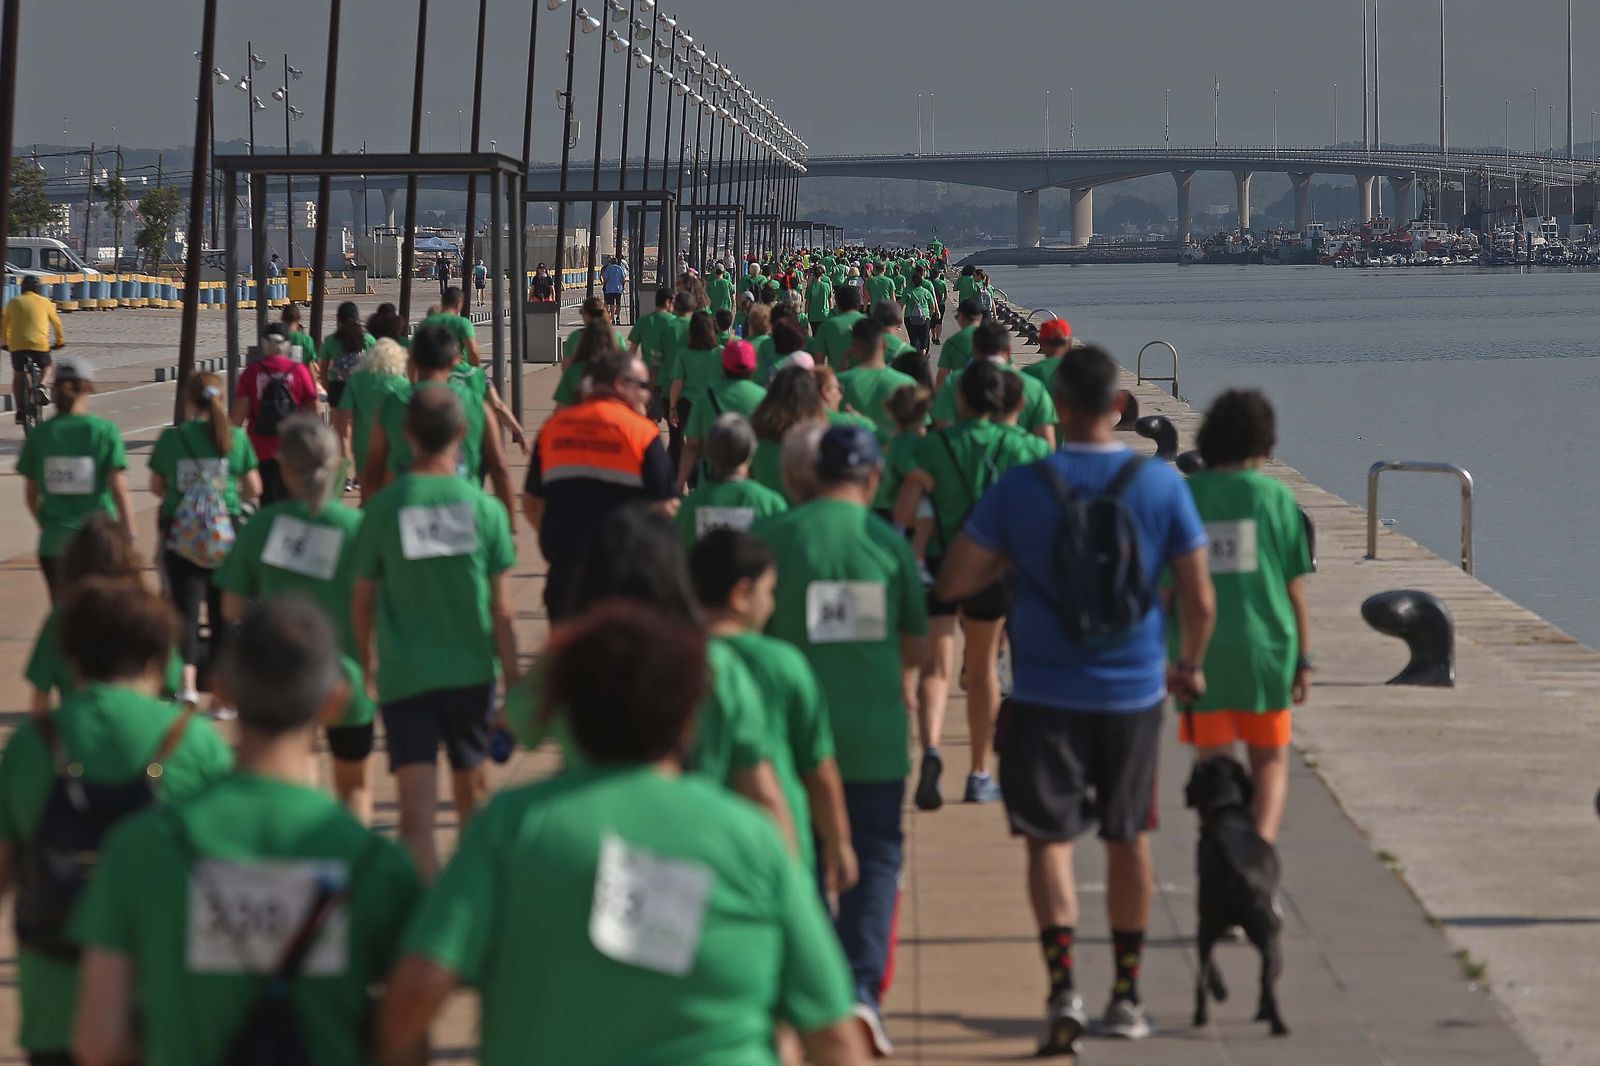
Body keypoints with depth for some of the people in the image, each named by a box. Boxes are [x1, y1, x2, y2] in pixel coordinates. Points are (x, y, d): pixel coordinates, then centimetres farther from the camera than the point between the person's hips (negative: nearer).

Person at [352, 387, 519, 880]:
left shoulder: (383, 508, -6)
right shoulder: (485, 509, -5)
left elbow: (362, 601, 3)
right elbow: (501, 611, -2)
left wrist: (367, 662, 21)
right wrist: (513, 682, 7)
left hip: (403, 675, -2)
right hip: (471, 672, 2)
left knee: (416, 813, -8)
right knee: (471, 789, 23)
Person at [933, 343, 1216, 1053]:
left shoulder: (1019, 487, -9)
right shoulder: (1161, 485, -6)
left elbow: (951, 584, -7)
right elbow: (1199, 600, -2)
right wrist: (1190, 667, 16)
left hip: (1046, 693, -2)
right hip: (1133, 689, 2)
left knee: (1049, 837, 4)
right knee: (1128, 837, 16)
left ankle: (1063, 988, -15)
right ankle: (1127, 995, 24)